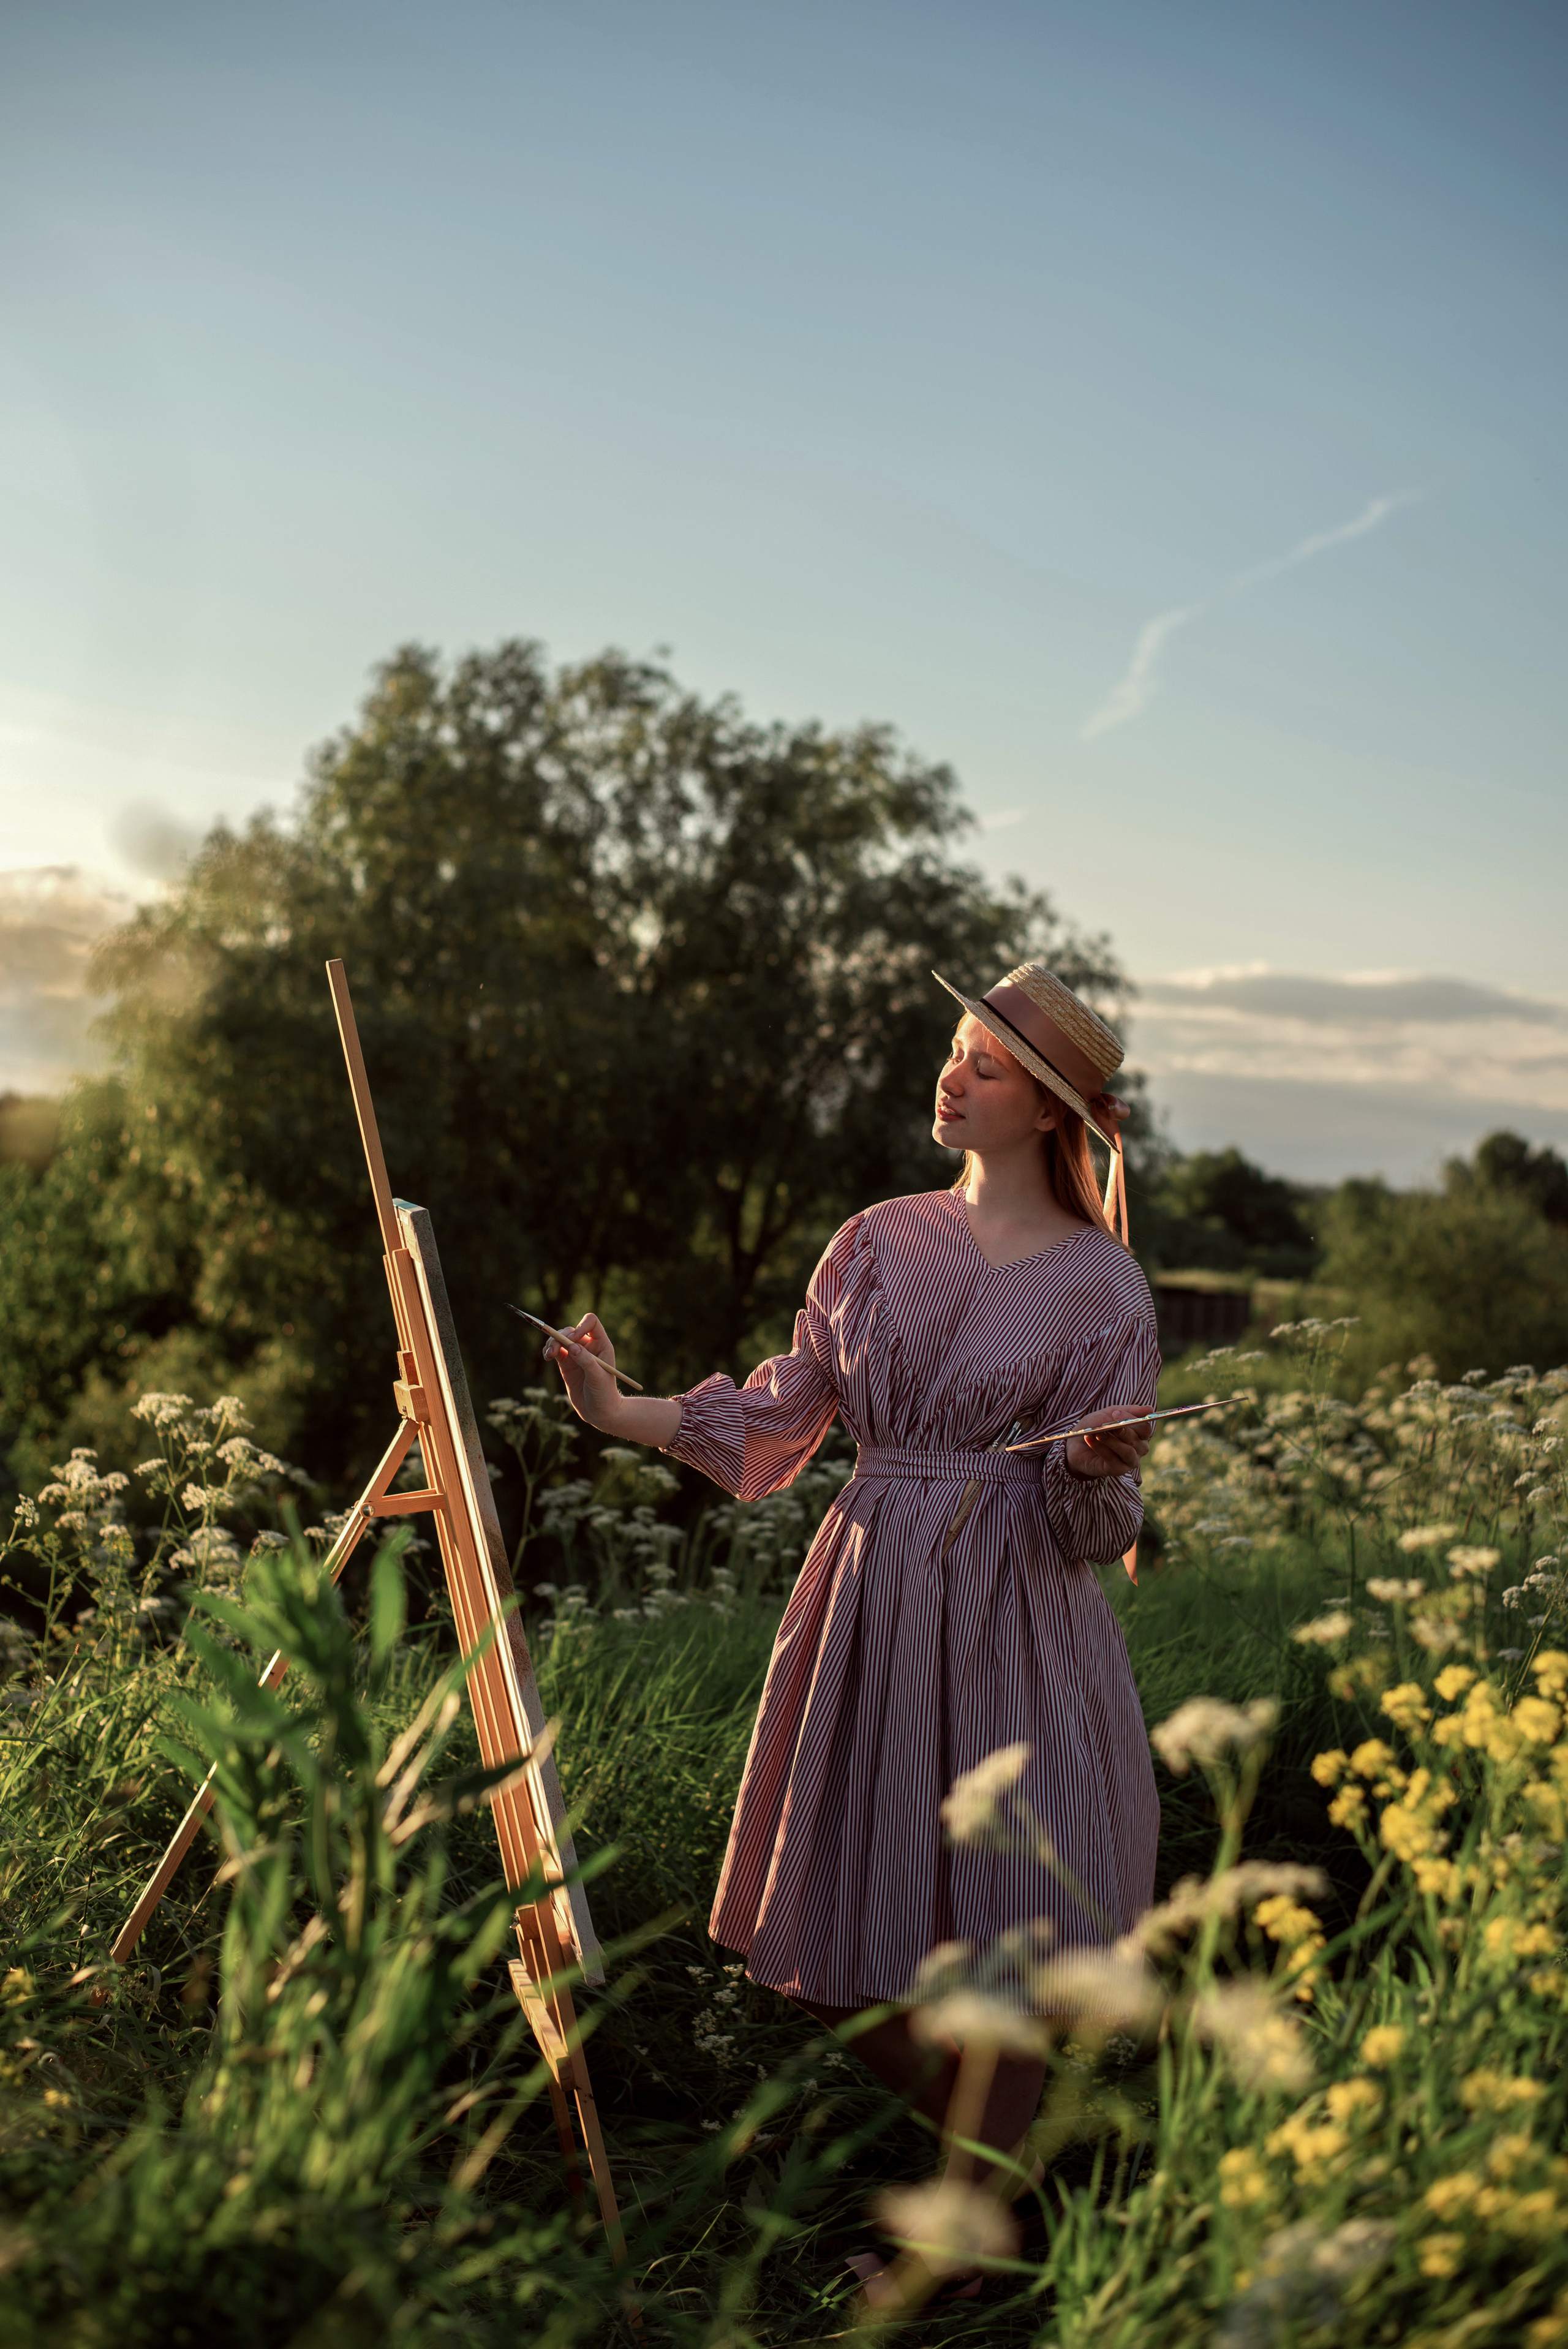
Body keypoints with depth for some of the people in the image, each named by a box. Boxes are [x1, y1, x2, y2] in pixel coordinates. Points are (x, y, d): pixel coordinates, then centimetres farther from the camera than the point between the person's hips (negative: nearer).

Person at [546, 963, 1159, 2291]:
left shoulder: (1100, 1287, -3)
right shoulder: (881, 1242, 7)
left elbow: (1092, 1525, -2)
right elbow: (781, 1414, 8)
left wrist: (1096, 1467, -24)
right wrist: (621, 1413, 0)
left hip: (1012, 1627, -4)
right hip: (868, 1606, 4)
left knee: (990, 1942, -1)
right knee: (857, 1948, 8)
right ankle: (988, 2152, 33)